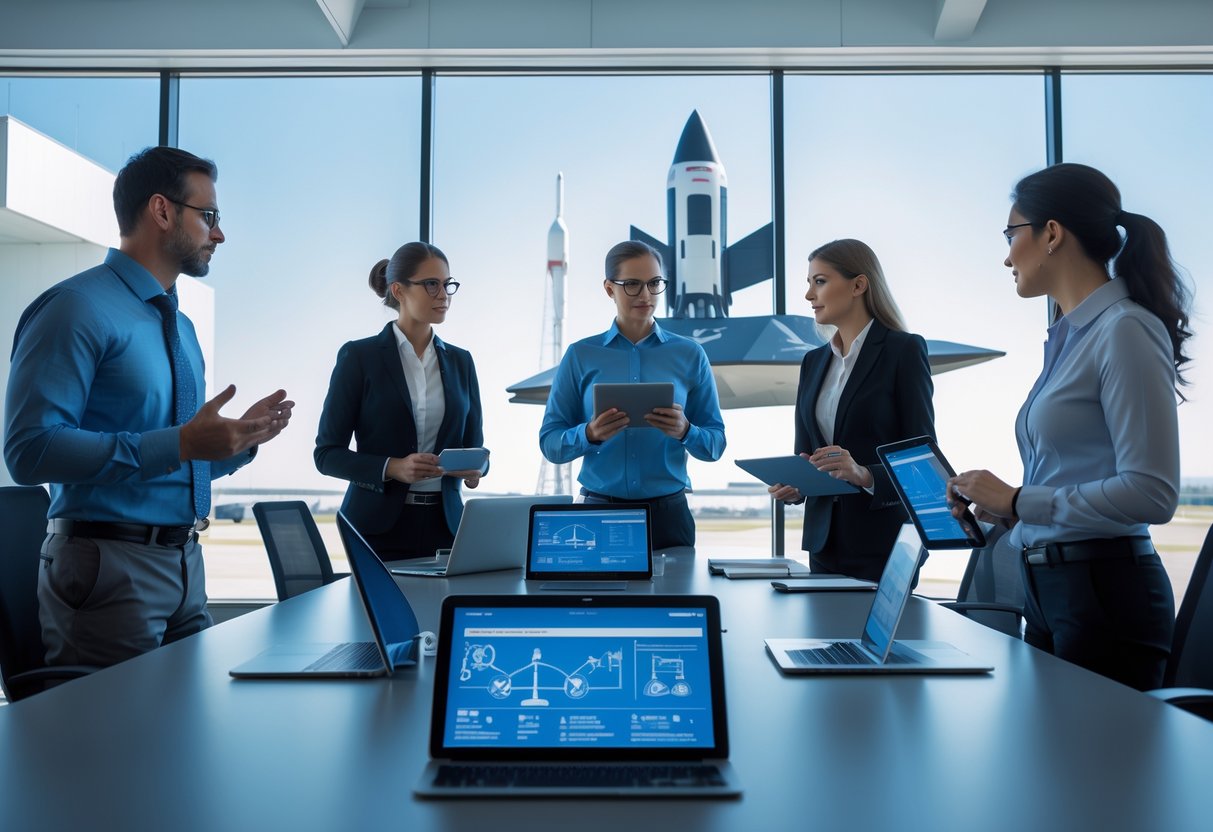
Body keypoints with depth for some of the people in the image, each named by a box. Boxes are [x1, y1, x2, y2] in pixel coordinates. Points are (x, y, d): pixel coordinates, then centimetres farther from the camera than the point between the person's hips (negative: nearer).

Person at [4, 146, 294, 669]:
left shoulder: (181, 327, 16)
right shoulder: (78, 308, -11)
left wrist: (240, 438, 3)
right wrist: (180, 444, -25)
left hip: (185, 566, 8)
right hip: (110, 566, -8)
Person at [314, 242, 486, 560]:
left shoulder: (460, 361, 9)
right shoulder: (359, 356, -3)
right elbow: (327, 453, -5)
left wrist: (474, 468, -10)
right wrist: (392, 468, -20)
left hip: (444, 524, 4)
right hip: (379, 528, -3)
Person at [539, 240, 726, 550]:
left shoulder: (689, 355, 3)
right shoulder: (580, 356, 2)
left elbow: (715, 444, 3)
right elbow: (550, 443, 0)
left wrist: (685, 431, -17)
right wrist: (590, 434, -19)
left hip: (668, 512, 1)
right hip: (599, 510, 0)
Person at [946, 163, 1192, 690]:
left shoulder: (1125, 330, -13)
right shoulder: (1069, 337, 11)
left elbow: (1151, 493, -19)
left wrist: (1017, 501, -15)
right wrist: (997, 507, 3)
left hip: (1106, 590, -8)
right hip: (1049, 587, 8)